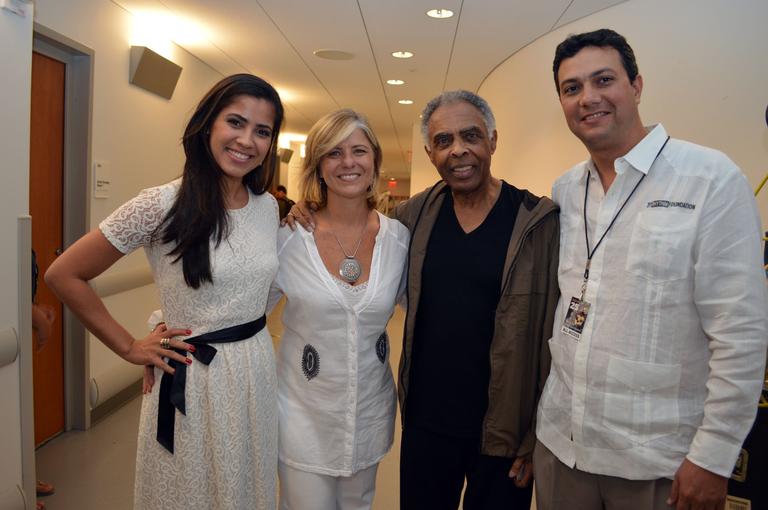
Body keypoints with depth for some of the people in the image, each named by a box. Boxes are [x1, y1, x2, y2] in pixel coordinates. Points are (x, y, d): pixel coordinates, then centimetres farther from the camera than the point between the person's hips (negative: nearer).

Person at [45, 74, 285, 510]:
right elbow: (64, 275, -8)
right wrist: (129, 347, -7)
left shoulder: (269, 206, 1)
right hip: (191, 380, -5)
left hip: (259, 372, 5)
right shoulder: (163, 204, -16)